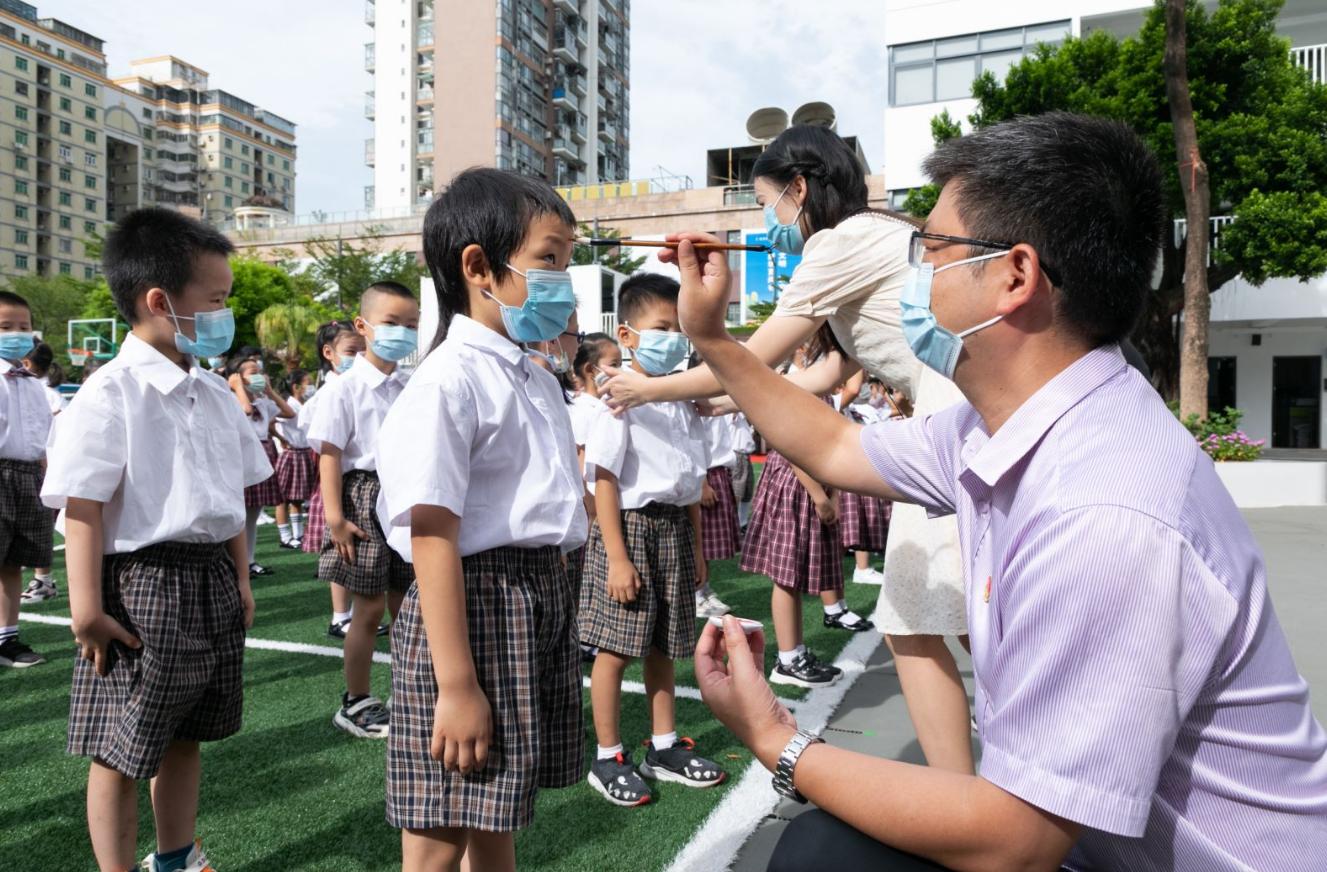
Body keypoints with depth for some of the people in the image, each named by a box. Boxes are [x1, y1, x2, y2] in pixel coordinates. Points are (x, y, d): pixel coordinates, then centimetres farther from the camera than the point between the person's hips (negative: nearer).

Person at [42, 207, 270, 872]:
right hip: (143, 583, -7)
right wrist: (87, 608, -17)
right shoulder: (108, 396, -15)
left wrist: (240, 578, 16)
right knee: (122, 751, 6)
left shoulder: (215, 394, 8)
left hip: (213, 583, 8)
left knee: (185, 735, 21)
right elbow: (83, 510, -16)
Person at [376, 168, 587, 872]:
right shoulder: (449, 382, -16)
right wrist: (456, 685, -21)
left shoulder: (539, 382, 12)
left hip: (543, 599, 8)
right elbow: (433, 536, -21)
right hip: (476, 606, -8)